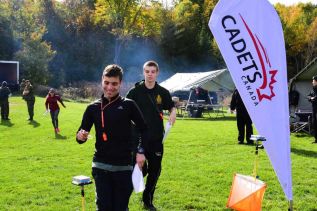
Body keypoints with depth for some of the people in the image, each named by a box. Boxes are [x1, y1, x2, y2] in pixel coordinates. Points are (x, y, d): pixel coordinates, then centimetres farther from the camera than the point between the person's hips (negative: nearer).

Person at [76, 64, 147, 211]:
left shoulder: (128, 105, -3)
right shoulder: (93, 108, 2)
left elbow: (143, 129, 7)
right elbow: (82, 133, 7)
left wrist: (140, 151, -3)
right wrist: (80, 136, -16)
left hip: (124, 166, -1)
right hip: (101, 165, 1)